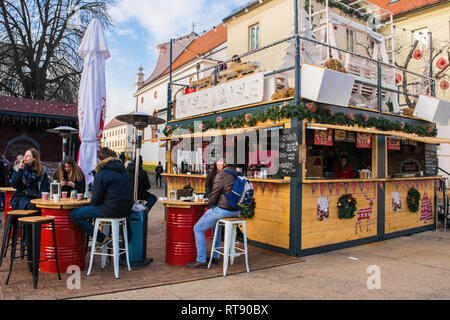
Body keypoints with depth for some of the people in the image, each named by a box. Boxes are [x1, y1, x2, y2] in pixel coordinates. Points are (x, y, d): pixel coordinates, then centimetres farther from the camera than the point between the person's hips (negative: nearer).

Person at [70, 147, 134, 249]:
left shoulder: (101, 175, -11)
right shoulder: (124, 171, 11)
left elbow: (96, 198, -11)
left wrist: (92, 203, 12)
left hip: (111, 210, -8)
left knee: (74, 215, -1)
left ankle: (102, 238, -4)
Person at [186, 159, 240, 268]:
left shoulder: (221, 175, -16)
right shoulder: (236, 173, 10)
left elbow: (214, 194, -14)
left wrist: (209, 205, 6)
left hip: (223, 209, -9)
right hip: (236, 210, 9)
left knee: (198, 228, 5)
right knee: (215, 224, 34)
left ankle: (201, 260, 8)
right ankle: (215, 256, 35)